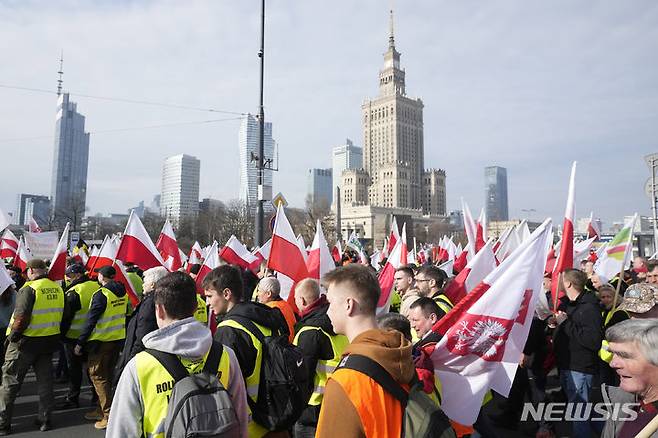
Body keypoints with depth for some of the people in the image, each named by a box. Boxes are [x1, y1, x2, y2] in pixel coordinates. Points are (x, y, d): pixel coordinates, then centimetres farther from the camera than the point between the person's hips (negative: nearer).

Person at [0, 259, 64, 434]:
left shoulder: (29, 289, -17)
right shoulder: (58, 289, 1)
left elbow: (21, 317, -22)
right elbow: (62, 314, 6)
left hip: (26, 341, -6)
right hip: (50, 341, 6)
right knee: (45, 380, 14)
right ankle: (45, 419, 21)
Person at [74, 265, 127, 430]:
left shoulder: (101, 294, -18)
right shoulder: (122, 293, 4)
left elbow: (91, 320, -17)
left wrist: (80, 343, -11)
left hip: (102, 341, -7)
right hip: (119, 338, 8)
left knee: (98, 376, 1)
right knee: (107, 375, 18)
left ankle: (109, 415, 0)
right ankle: (101, 409, 29)